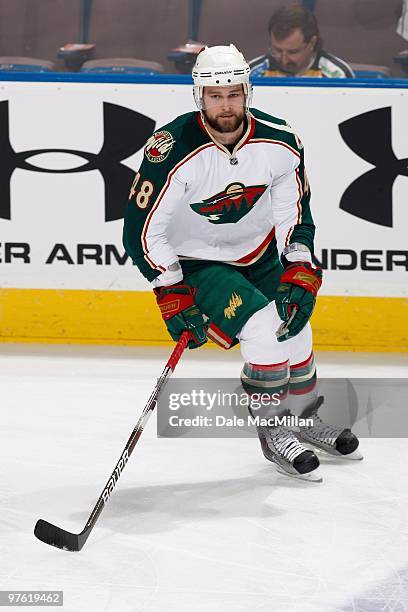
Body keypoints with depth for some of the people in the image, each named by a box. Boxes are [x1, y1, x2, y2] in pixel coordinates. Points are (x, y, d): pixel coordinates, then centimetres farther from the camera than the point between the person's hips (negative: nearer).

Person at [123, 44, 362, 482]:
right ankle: (272, 434, -3)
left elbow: (294, 211, -1)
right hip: (196, 261, -5)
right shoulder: (172, 152, -28)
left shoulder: (279, 142, -15)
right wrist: (172, 295, -22)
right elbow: (143, 230, -21)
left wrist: (298, 271, -9)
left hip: (261, 255, 5)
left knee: (294, 327, 9)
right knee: (262, 328, -22)